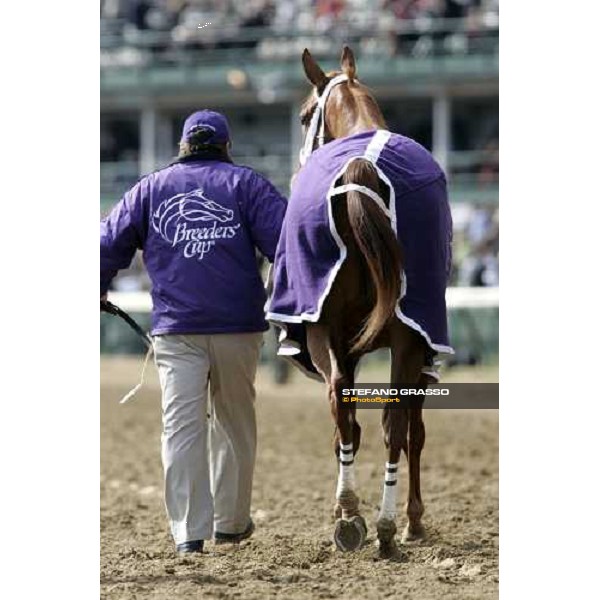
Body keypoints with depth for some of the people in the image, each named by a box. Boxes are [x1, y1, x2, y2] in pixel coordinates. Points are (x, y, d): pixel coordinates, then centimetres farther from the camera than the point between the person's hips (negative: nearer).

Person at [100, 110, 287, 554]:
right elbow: (283, 240, -4)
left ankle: (189, 531, -12)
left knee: (182, 425, -3)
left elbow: (111, 244, 14)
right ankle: (230, 522, 23)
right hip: (239, 325, 0)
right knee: (234, 422, 14)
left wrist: (98, 290, 30)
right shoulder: (246, 183, 7)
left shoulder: (150, 188, 12)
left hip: (175, 329, 0)